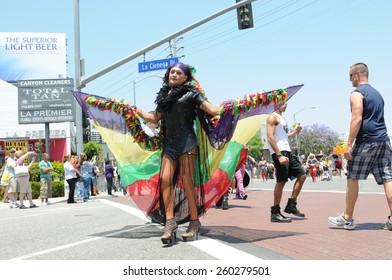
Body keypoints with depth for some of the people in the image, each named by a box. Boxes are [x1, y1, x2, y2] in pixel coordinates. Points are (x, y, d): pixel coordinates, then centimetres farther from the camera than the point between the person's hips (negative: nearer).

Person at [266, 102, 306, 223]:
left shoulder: (281, 118, 25)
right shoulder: (273, 117, -6)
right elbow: (270, 137, -16)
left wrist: (295, 132, 17)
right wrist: (279, 155, -23)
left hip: (287, 151, 10)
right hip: (279, 152, -10)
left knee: (302, 175, 10)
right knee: (281, 181, -11)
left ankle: (291, 206, 14)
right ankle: (275, 213, -5)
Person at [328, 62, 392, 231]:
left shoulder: (357, 93, -5)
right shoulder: (377, 93, 22)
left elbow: (357, 119, -16)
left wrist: (349, 144, -17)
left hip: (366, 141, -8)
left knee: (352, 178, 2)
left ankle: (347, 218, 7)